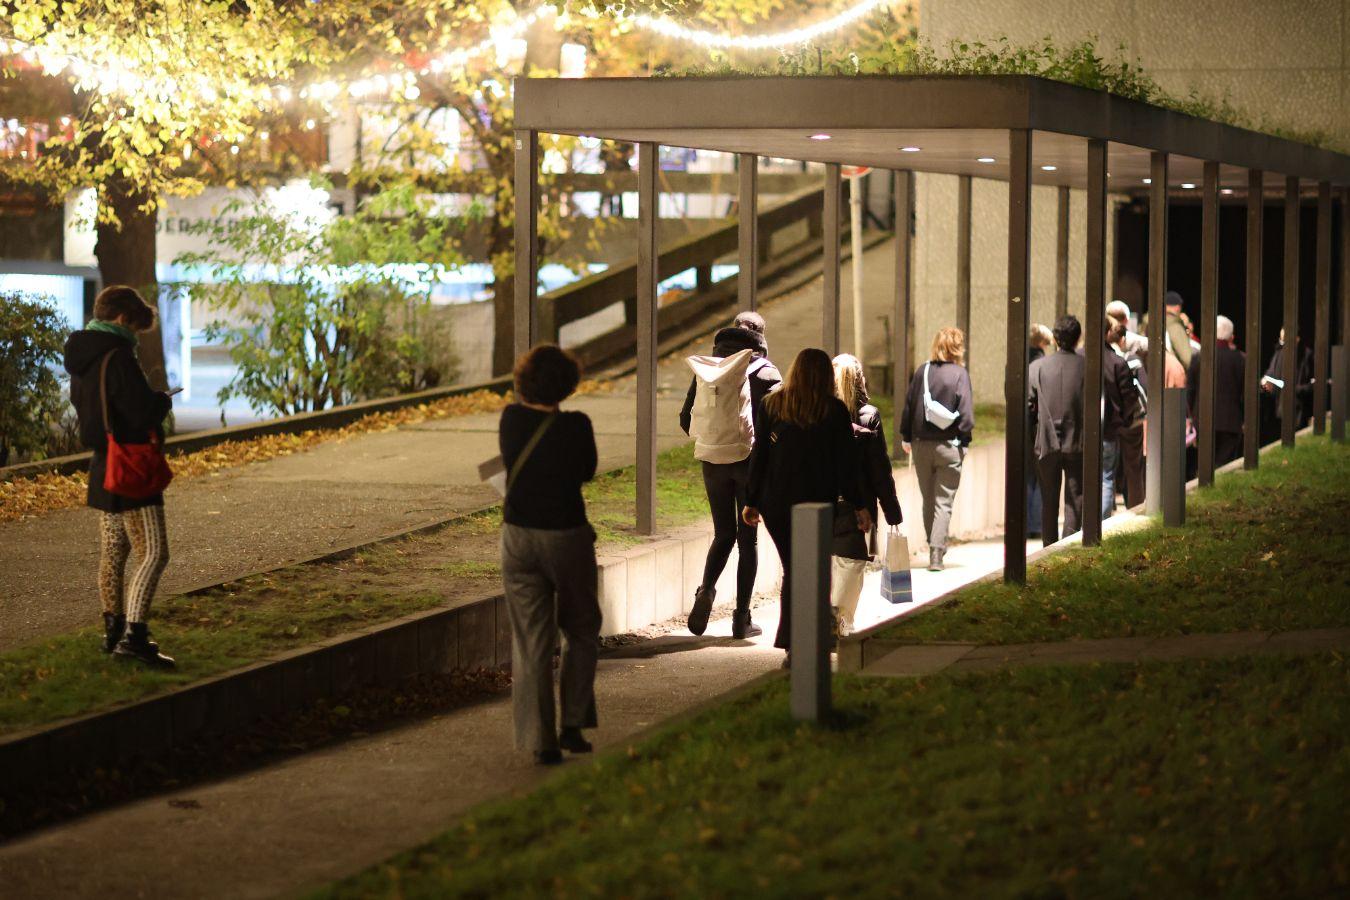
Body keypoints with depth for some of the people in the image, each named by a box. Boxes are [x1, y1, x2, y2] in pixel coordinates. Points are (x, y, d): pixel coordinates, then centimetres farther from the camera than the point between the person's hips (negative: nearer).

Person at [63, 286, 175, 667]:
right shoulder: (118, 358, -19)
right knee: (153, 554, -9)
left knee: (113, 553, 16)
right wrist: (164, 401, 0)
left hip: (103, 468, 9)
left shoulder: (81, 359, 10)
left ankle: (114, 630, 24)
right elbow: (144, 413, -23)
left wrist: (150, 401, 13)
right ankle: (133, 636, -17)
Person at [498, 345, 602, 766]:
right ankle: (572, 725, 13)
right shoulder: (576, 426, -16)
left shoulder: (512, 418, -6)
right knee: (581, 632, 18)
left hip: (518, 537, 2)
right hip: (567, 536, -2)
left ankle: (541, 740, 4)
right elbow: (588, 471, 2)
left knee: (530, 641, 6)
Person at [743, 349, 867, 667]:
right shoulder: (834, 411, -3)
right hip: (817, 503, -3)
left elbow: (759, 456, 4)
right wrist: (858, 506, 4)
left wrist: (753, 501, 10)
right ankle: (793, 646, -4)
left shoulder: (771, 405, 3)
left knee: (792, 571, 13)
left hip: (775, 503, 3)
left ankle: (793, 644, 10)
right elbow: (846, 464, -2)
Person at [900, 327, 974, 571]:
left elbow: (908, 405, 6)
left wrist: (907, 438, 14)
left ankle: (935, 548, 22)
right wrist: (964, 442, -3)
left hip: (921, 444, 3)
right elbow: (966, 412, -10)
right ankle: (936, 554, -10)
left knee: (928, 500, 16)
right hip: (948, 446, -3)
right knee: (944, 502, 0)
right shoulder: (959, 374, -8)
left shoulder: (922, 371, 2)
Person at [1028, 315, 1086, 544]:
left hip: (1047, 442, 1)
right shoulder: (1086, 367, -7)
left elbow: (1028, 404, -3)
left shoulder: (1037, 367, -4)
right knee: (1075, 501, 3)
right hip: (1078, 443, -1)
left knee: (1049, 501, 12)